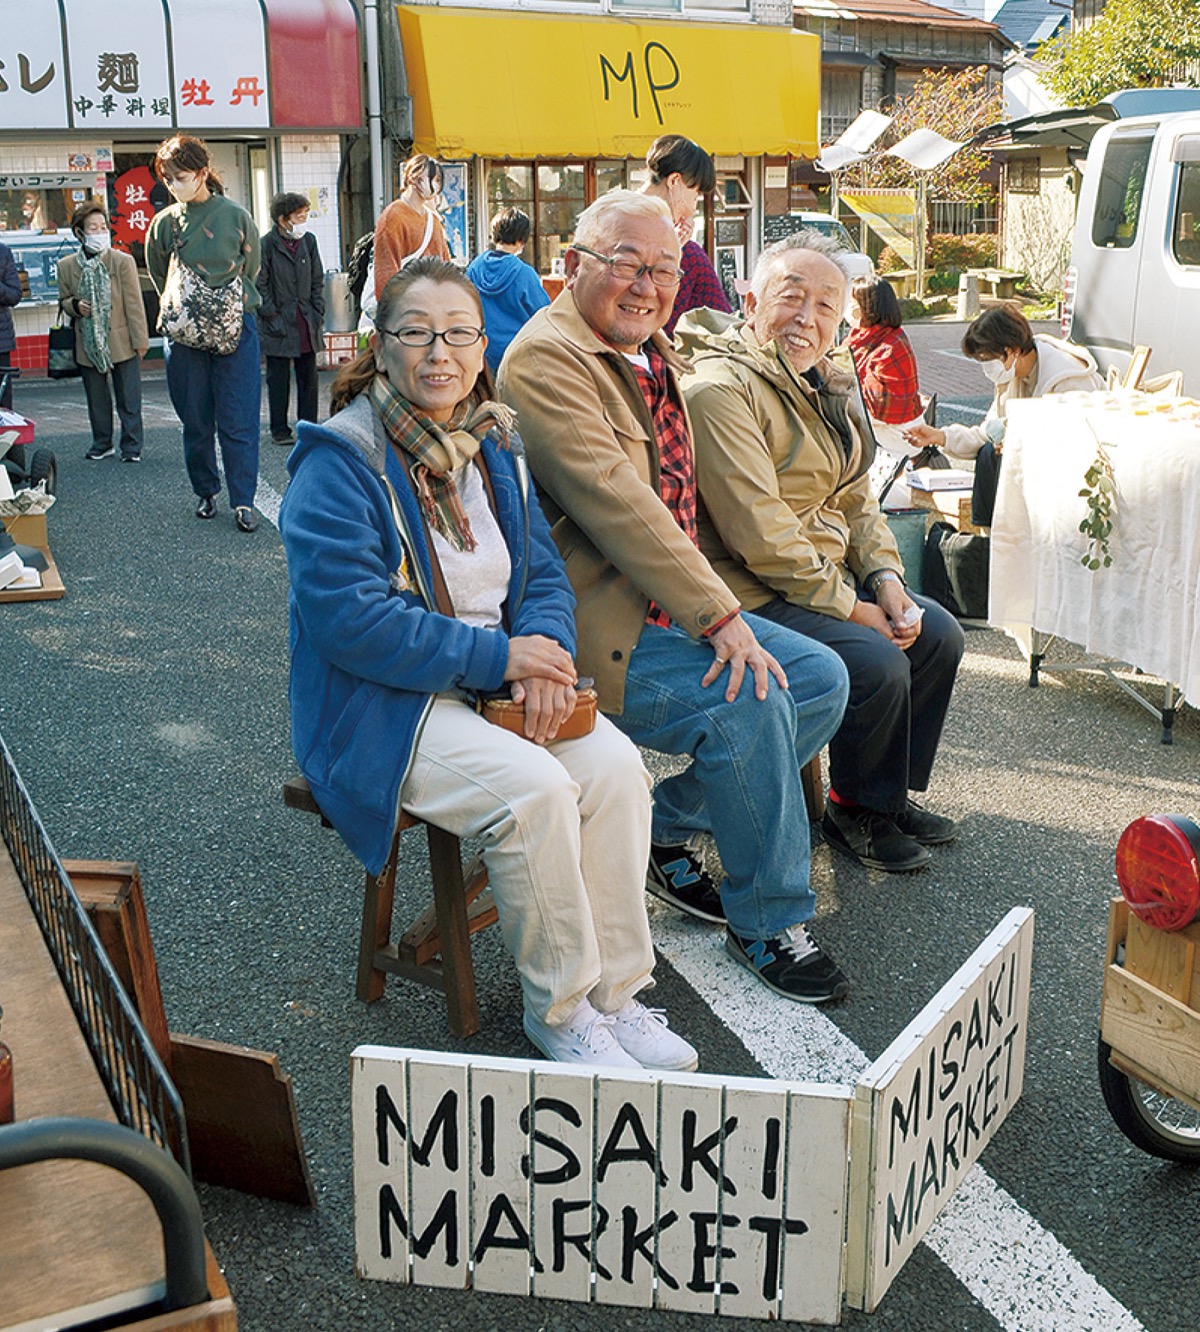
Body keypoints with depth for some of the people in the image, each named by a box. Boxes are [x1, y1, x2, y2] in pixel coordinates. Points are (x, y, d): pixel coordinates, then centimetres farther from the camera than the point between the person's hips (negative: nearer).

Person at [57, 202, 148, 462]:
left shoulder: (123, 261, -6)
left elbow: (134, 304, -5)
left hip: (121, 342, -3)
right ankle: (102, 443, 27)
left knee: (128, 399, 3)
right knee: (96, 399, 13)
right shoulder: (66, 266, 2)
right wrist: (75, 306, -10)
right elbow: (63, 300, 14)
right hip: (89, 344, 3)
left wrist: (140, 340, -7)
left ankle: (132, 446, 13)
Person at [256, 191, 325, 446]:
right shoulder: (266, 244, -8)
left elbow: (318, 281, 12)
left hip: (306, 322, 4)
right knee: (278, 379, 3)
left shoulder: (309, 240, 7)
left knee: (309, 377, 7)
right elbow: (260, 286, -6)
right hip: (279, 325, -4)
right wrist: (272, 317, -9)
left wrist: (318, 314, 5)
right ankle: (280, 431, 12)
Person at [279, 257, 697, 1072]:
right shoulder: (340, 460, -12)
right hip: (383, 705, -6)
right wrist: (494, 656, -21)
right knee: (533, 788, -29)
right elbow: (346, 616, -21)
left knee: (616, 765, -18)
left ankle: (614, 989, -6)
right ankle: (559, 1010, -9)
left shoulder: (495, 443, 9)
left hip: (497, 681, 6)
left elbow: (543, 571, 11)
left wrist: (545, 653, -13)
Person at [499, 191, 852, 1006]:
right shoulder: (546, 359, -15)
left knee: (822, 677, 3)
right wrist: (718, 615, -25)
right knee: (750, 703, -26)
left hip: (667, 599, 10)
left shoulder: (653, 353, 16)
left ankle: (667, 832, 15)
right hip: (594, 626, -10)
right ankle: (770, 924, -5)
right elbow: (616, 504, -24)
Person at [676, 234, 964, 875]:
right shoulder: (721, 390, -19)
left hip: (833, 577, 10)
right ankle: (855, 812, 3)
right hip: (756, 596, -10)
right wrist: (851, 609, -19)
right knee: (879, 665, -23)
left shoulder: (823, 382, 13)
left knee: (939, 636, 6)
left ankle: (890, 791, 21)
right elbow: (761, 538, -24)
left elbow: (854, 496, 17)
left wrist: (885, 578, -1)